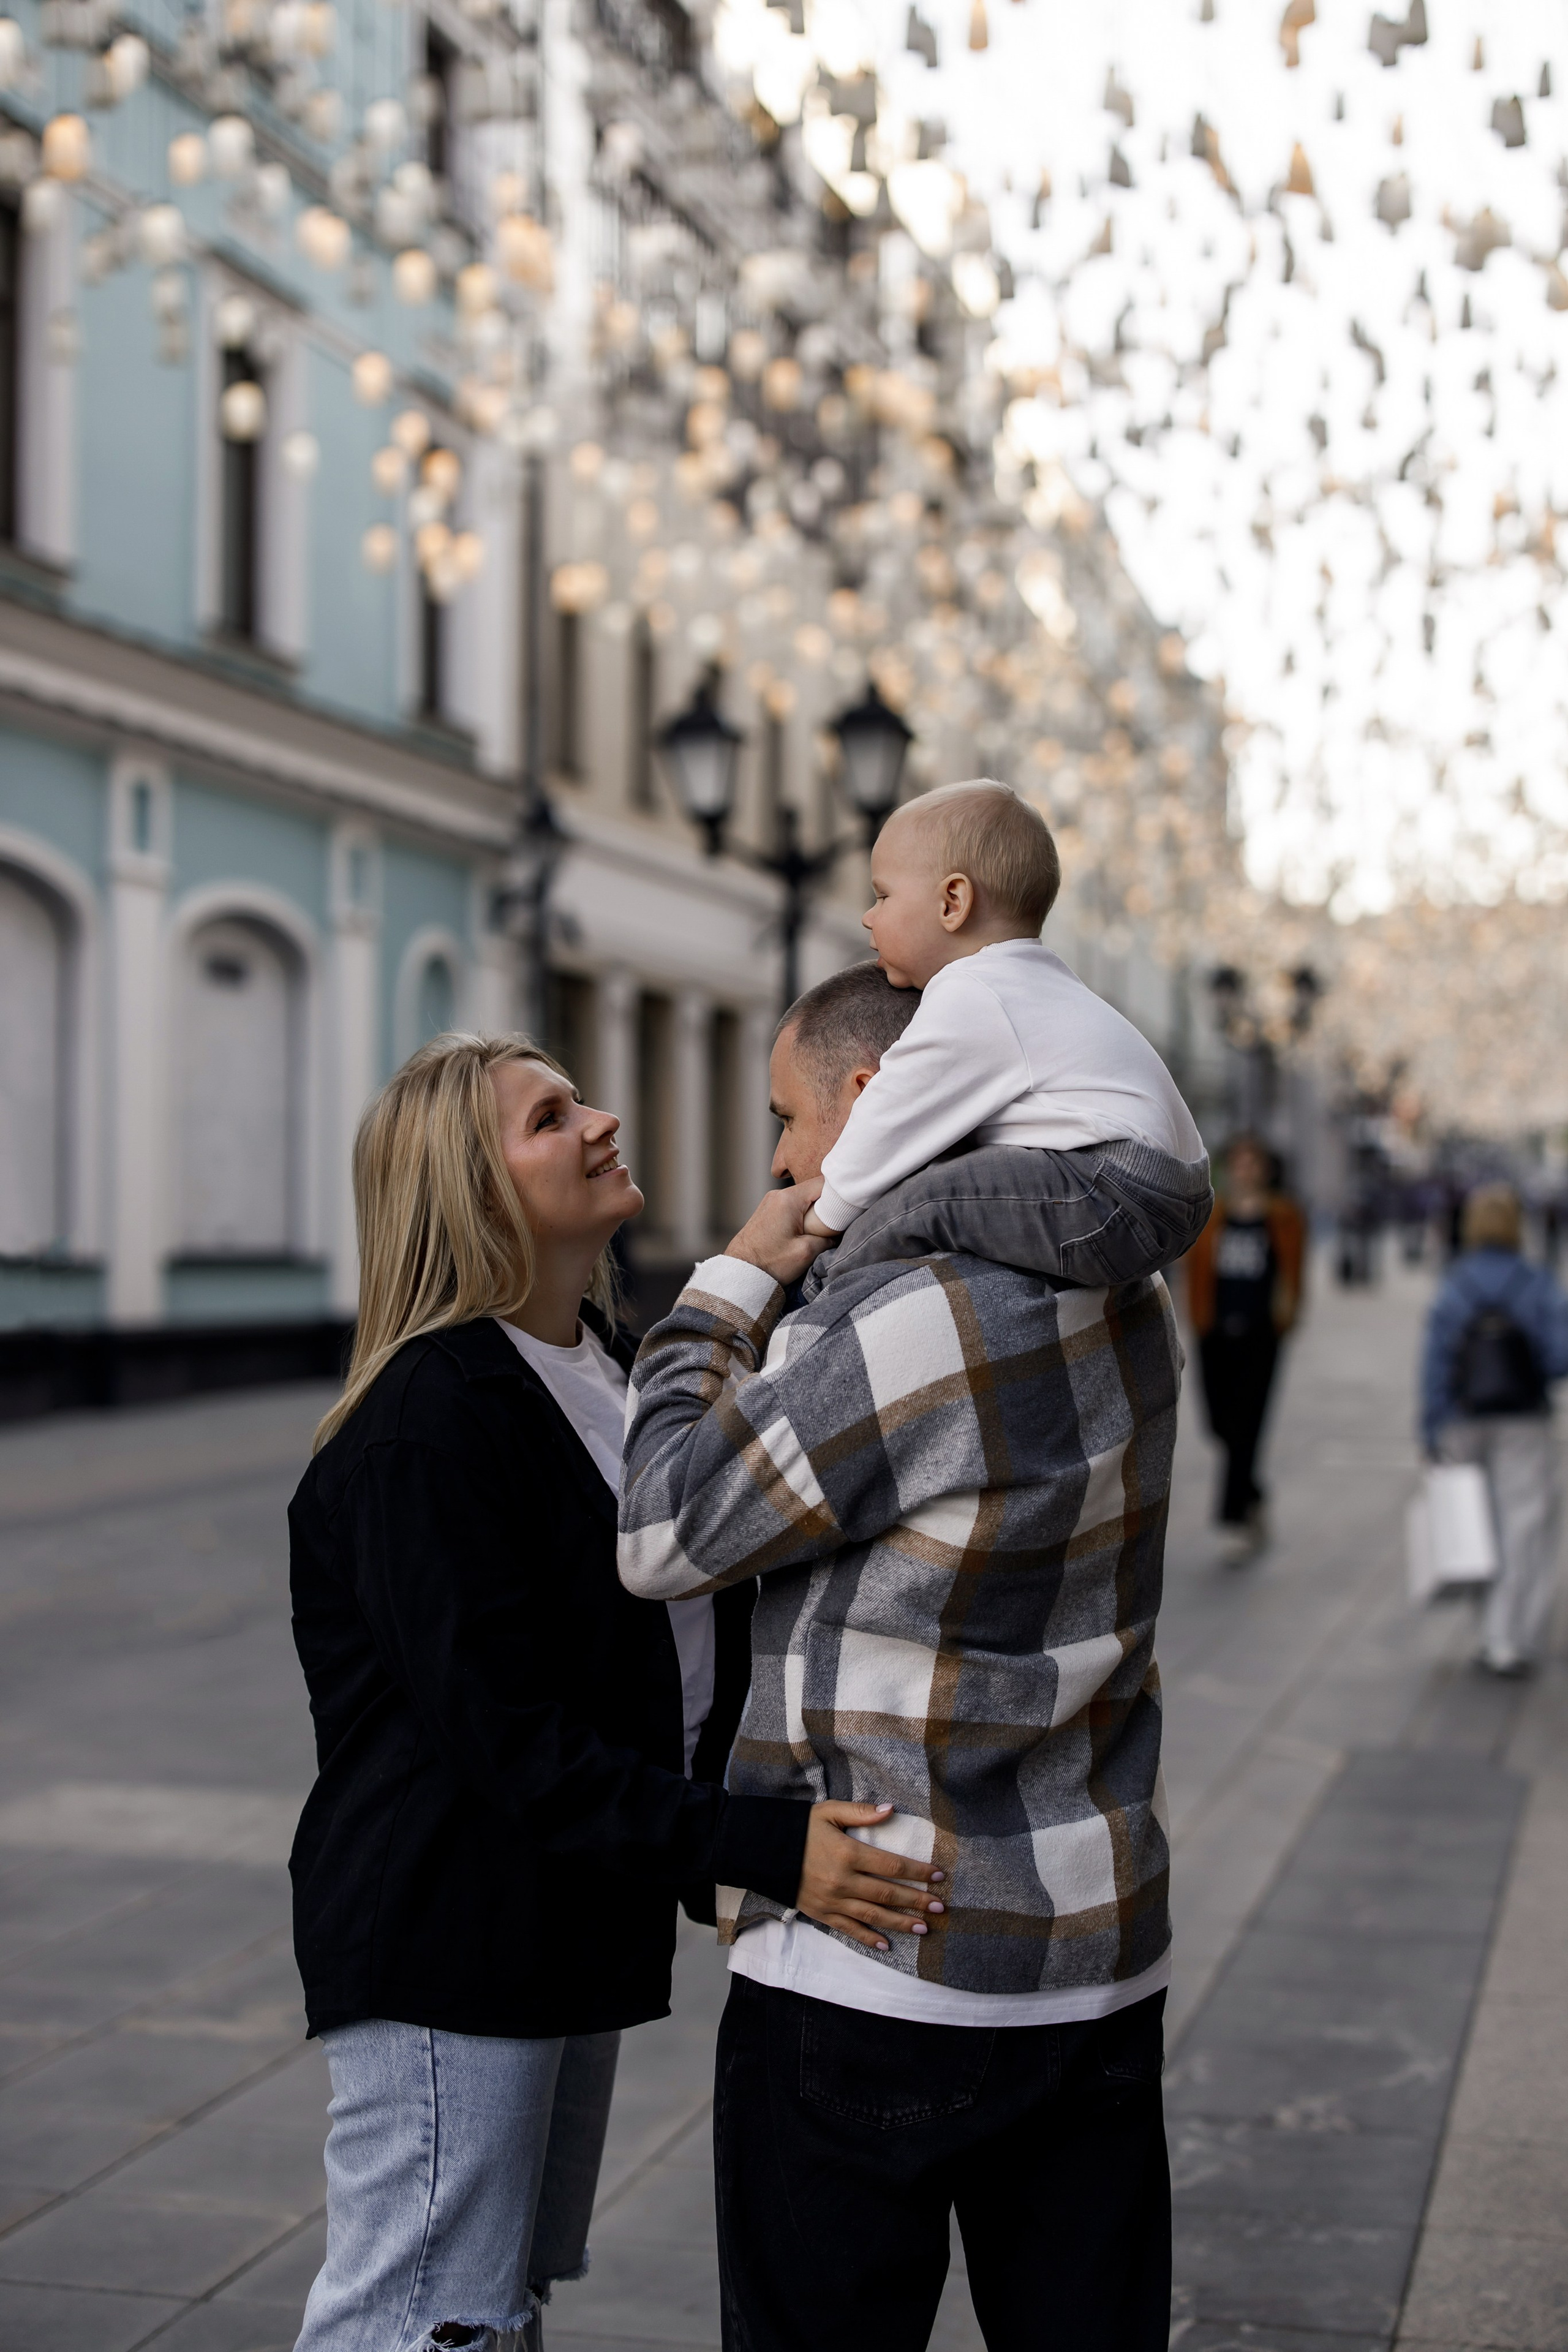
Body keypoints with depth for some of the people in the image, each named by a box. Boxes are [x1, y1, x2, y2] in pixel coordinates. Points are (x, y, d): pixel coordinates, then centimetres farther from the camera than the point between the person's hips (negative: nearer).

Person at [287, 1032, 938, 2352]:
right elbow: (503, 1736, -25)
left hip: (574, 1934, 10)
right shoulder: (428, 1421, -20)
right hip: (446, 1949, -9)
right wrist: (758, 1847, -30)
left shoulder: (612, 1370, 12)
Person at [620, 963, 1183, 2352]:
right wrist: (781, 1296, 7)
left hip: (877, 1969, -8)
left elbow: (662, 1538, -12)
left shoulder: (915, 1322, -21)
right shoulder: (1124, 1301, 7)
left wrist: (738, 1278, -3)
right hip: (1099, 1958, 8)